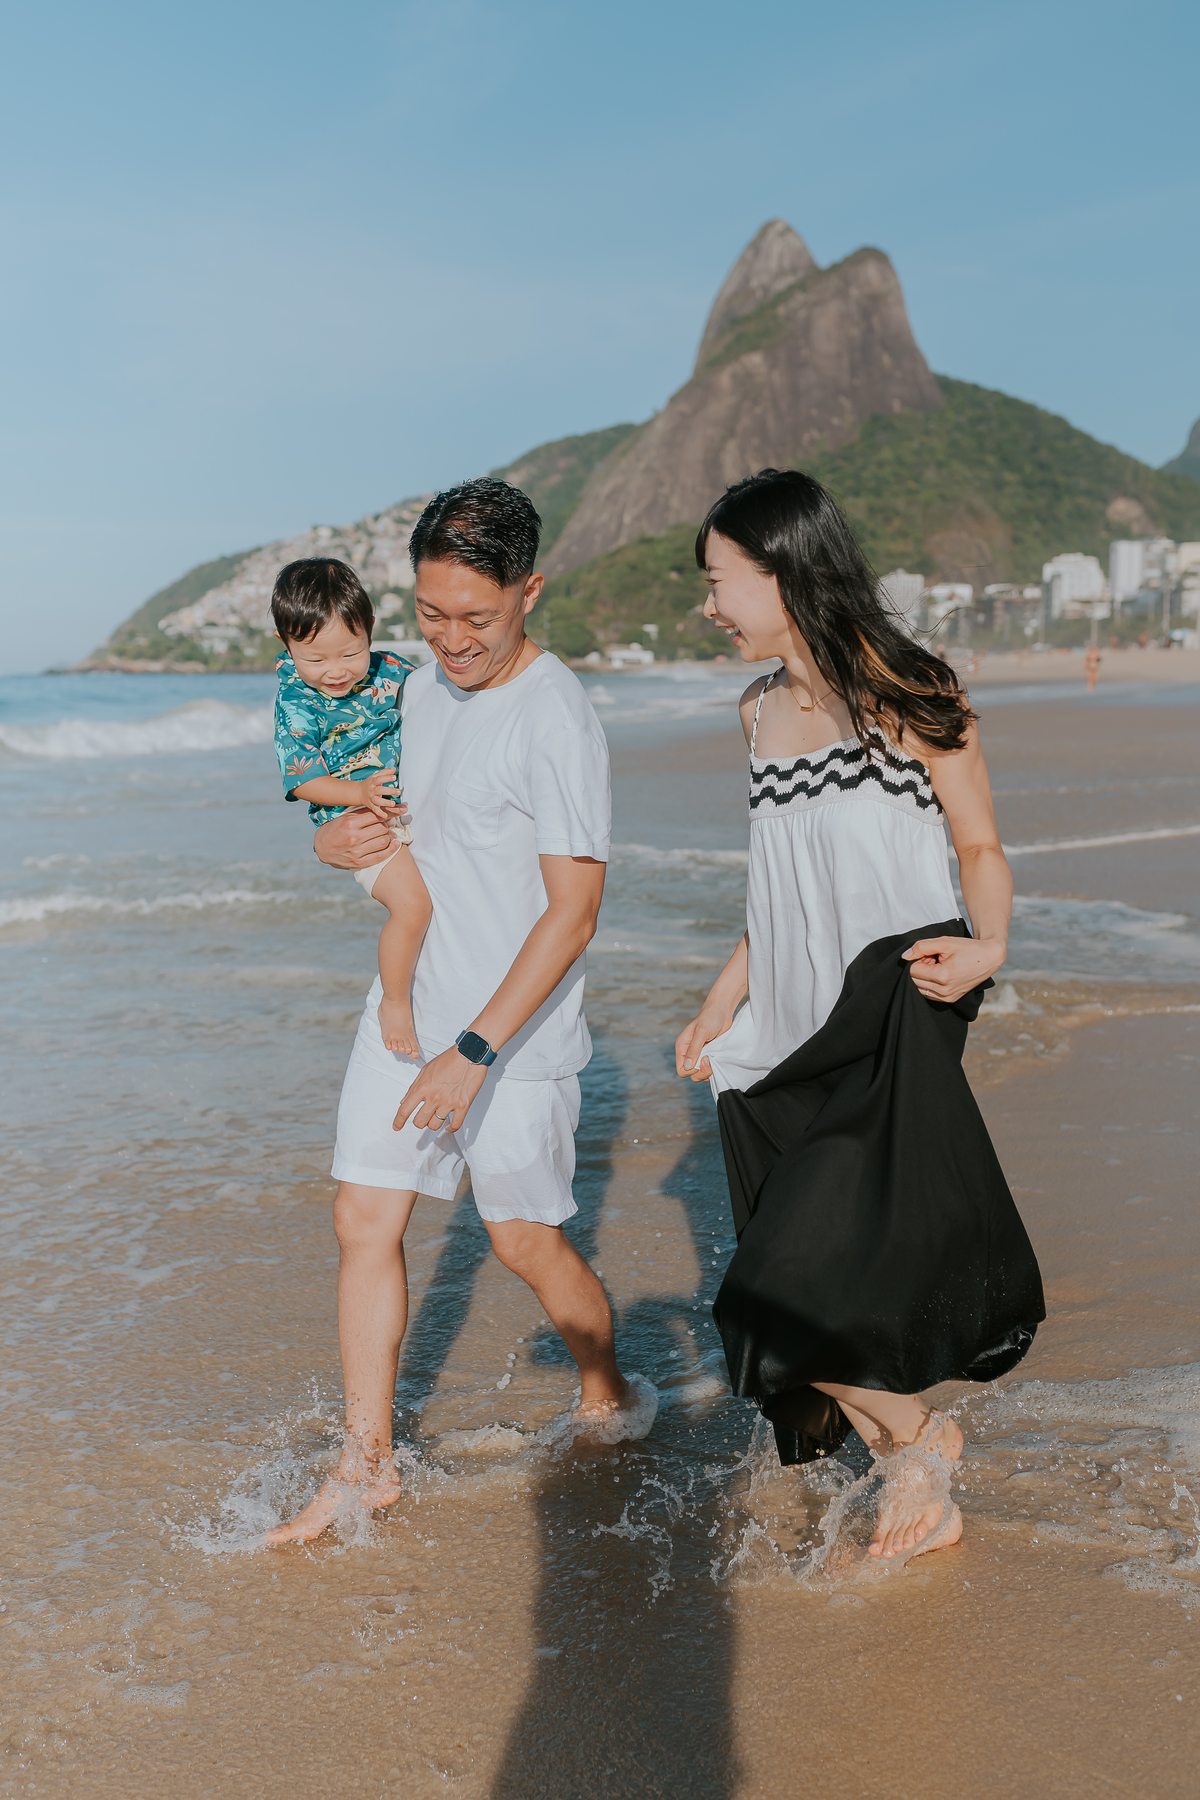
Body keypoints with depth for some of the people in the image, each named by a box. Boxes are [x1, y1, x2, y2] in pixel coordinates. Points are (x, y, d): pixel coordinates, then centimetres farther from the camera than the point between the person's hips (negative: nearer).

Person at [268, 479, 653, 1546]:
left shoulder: (557, 721, -20)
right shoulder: (424, 688, 6)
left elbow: (573, 913, -22)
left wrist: (473, 1052, -25)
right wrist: (340, 840, -4)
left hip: (516, 1027, -7)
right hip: (407, 1005, 7)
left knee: (527, 1242, 6)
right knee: (365, 1222, 5)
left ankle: (609, 1398, 35)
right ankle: (367, 1465, 19)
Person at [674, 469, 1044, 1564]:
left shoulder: (906, 693, -6)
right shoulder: (762, 710, 13)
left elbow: (981, 848, -2)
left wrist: (988, 945, -21)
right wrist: (720, 1008, 19)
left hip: (889, 1035, -7)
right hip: (790, 1042, 7)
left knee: (790, 1308, -11)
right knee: (803, 1309, 8)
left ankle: (917, 1433, 17)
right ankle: (924, 1496, 30)